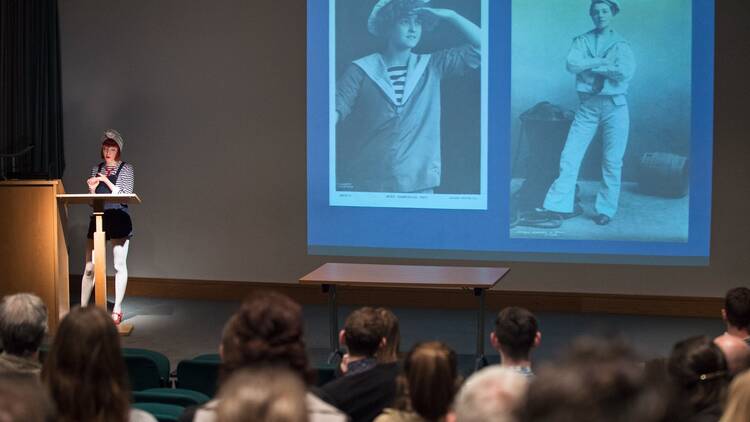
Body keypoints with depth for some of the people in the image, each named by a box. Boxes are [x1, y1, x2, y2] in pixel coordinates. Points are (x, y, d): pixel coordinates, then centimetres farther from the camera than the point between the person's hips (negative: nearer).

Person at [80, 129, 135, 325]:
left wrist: (107, 181, -14)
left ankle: (117, 310, 6)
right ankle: (83, 308, 6)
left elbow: (125, 196, -6)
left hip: (118, 219, -4)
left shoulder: (126, 169, 2)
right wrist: (92, 189, -5)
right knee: (89, 266, 1)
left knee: (119, 265, 0)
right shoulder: (96, 169, 13)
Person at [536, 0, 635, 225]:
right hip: (587, 105, 2)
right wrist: (603, 62, -14)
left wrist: (590, 66, -10)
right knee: (570, 156, -5)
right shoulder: (582, 41, 9)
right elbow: (572, 64, -9)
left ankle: (606, 210, 8)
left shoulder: (621, 44, 4)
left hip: (614, 106, -2)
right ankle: (560, 205, -3)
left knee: (612, 162, 0)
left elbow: (626, 71, -14)